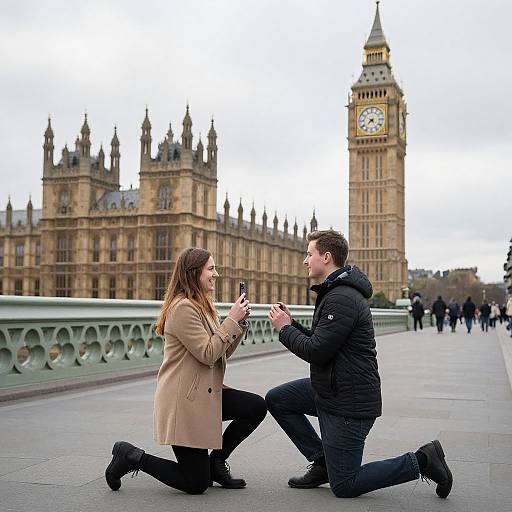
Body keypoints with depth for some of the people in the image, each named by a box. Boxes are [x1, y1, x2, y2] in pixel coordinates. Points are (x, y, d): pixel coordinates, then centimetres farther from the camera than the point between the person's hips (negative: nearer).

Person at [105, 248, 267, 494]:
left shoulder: (203, 306, 14)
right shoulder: (183, 308, -18)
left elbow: (223, 352, 13)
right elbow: (208, 354, -21)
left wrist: (240, 322, 1)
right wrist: (232, 320, -16)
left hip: (206, 394, 9)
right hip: (183, 401, -9)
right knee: (196, 483, -3)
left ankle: (216, 461, 11)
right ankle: (132, 457, 12)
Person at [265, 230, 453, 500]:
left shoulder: (341, 298, -22)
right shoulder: (335, 292, 13)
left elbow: (316, 352, -24)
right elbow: (321, 343, 17)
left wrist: (284, 329, -10)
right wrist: (291, 324, 6)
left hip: (349, 402, -10)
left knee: (344, 487, -1)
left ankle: (421, 461, 4)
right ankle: (322, 463, 13)